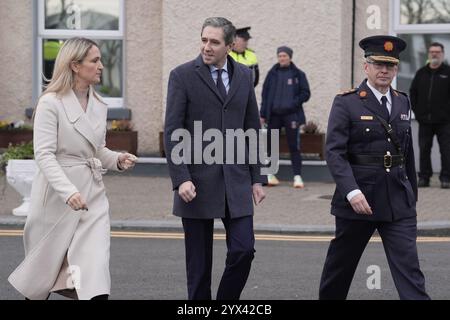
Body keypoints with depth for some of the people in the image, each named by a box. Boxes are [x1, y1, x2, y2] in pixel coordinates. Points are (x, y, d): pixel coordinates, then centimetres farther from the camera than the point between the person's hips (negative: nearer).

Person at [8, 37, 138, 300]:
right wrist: (68, 191, -28)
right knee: (46, 265, 10)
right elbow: (44, 155, -16)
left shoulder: (99, 105, 10)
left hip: (93, 196, 5)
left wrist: (118, 160, -1)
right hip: (58, 196, -5)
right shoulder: (51, 103, -10)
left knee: (96, 267, -8)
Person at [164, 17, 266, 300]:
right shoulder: (183, 76, -4)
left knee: (244, 250, -3)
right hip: (198, 181, -3)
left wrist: (257, 178, 8)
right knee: (199, 261, 3)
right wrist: (181, 179, -16)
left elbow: (252, 129, 12)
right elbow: (172, 132, -7)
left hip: (236, 180, 3)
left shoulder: (244, 76, 8)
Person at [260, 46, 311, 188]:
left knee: (294, 145, -4)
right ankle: (270, 174, 15)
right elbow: (265, 94, 9)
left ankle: (297, 176, -2)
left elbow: (305, 94, 4)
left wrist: (293, 103, -11)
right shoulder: (273, 74, 9)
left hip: (291, 115, -2)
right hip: (274, 115, 2)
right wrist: (263, 114, 4)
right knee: (271, 144, 5)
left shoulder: (298, 74, 4)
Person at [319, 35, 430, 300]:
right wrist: (351, 191, -26)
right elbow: (334, 151, -14)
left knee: (409, 268, -6)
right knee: (341, 263, 13)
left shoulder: (402, 102, 10)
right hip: (359, 198, -3)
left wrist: (413, 193, 18)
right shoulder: (346, 103, -6)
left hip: (399, 201, 3)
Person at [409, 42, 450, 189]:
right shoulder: (421, 73, 12)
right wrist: (417, 111, 9)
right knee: (424, 149, 6)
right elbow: (413, 92, 17)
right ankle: (424, 177, 12)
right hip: (424, 121, 3)